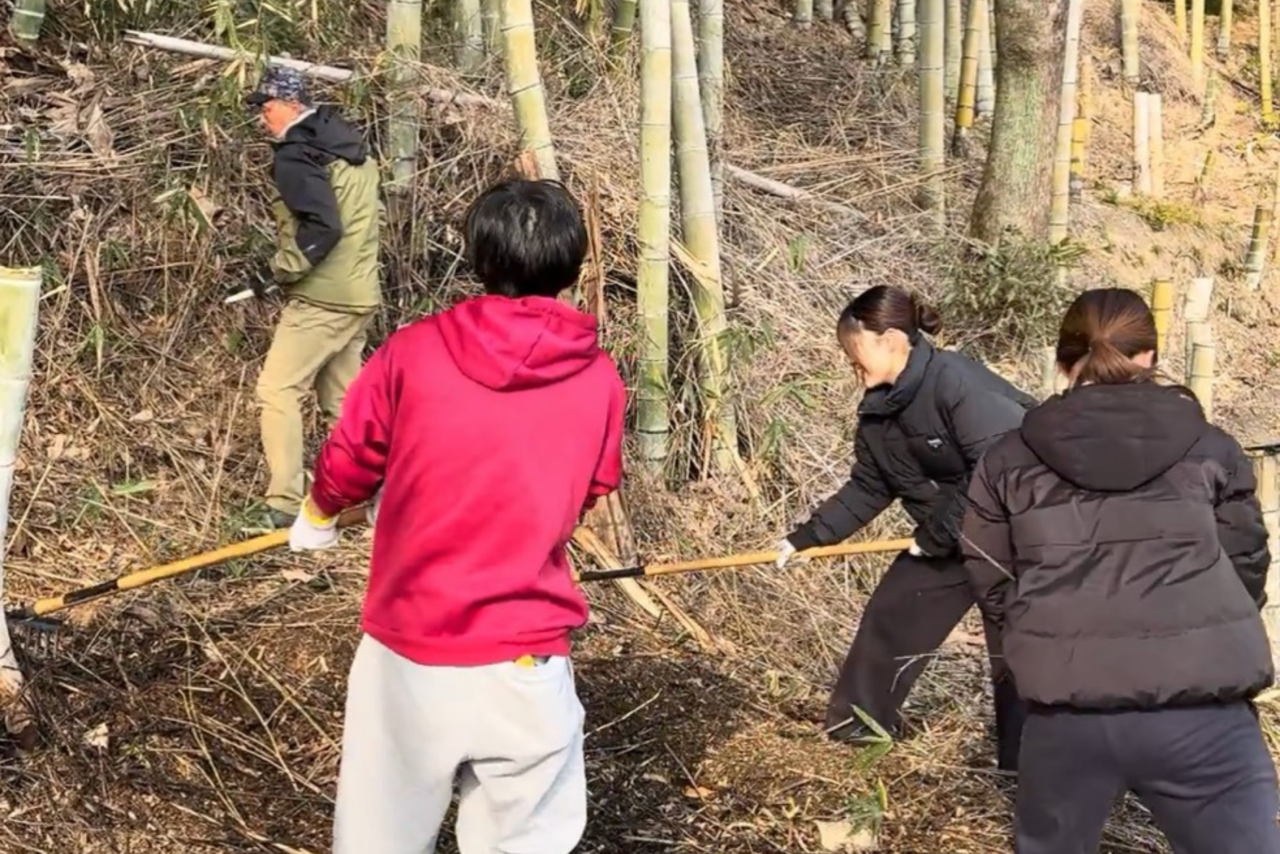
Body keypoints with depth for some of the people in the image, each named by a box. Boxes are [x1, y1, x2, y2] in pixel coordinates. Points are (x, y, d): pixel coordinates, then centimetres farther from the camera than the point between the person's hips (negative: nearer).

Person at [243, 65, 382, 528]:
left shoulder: (296, 155, -13)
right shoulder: (349, 145, 14)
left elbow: (320, 228, -24)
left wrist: (276, 271, -13)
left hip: (320, 299, -9)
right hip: (359, 294, 9)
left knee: (277, 390, -5)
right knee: (343, 398, 16)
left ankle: (285, 506, -8)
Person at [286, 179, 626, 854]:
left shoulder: (413, 352, -8)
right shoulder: (599, 382, -4)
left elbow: (346, 465, 5)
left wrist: (315, 519, 27)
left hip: (405, 648, 1)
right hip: (521, 661, 0)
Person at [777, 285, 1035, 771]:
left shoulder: (955, 380, -27)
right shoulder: (879, 410, 0)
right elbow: (866, 491, 9)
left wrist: (941, 532, -24)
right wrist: (806, 538, 4)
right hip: (946, 536, 9)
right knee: (891, 614, 12)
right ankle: (859, 723, 29)